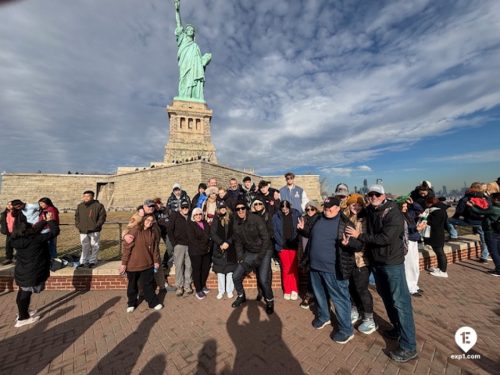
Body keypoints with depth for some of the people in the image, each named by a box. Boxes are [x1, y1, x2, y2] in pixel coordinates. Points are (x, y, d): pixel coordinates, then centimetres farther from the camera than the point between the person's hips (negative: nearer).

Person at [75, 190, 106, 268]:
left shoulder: (98, 206, -7)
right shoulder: (80, 206, 9)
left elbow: (102, 217, -6)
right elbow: (77, 217, 19)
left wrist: (96, 226, -13)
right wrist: (78, 225, 4)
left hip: (94, 231, -4)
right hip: (83, 231, 4)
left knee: (94, 246, 5)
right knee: (85, 247, 13)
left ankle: (93, 261, 17)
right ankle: (83, 261, 25)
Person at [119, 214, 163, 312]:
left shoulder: (154, 233, -3)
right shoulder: (134, 231, -17)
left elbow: (156, 248, 5)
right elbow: (127, 248, -13)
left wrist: (156, 261, 8)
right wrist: (124, 263, -10)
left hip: (148, 264, 3)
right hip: (133, 264, -2)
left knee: (149, 284, 13)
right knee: (132, 285, 18)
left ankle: (153, 302, 27)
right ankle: (131, 303, 38)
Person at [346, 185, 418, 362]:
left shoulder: (393, 213, -17)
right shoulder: (369, 211, 4)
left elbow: (385, 238, -26)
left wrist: (359, 235, -22)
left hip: (392, 262, -7)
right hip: (376, 261, 7)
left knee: (400, 301, 0)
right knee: (386, 297, 19)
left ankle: (409, 347, 13)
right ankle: (397, 329, 39)